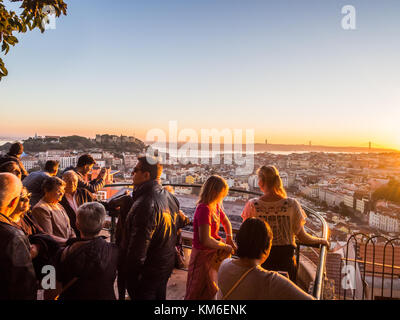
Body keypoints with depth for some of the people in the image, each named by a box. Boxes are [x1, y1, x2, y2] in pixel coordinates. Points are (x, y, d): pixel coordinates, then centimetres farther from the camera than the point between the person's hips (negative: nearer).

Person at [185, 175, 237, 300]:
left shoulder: (216, 206, 1)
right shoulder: (204, 209, -27)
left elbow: (225, 221, 20)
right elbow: (205, 240, -30)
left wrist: (229, 238, 3)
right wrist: (225, 246, -17)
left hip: (214, 252, 8)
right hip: (203, 255, -8)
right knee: (201, 294, 10)